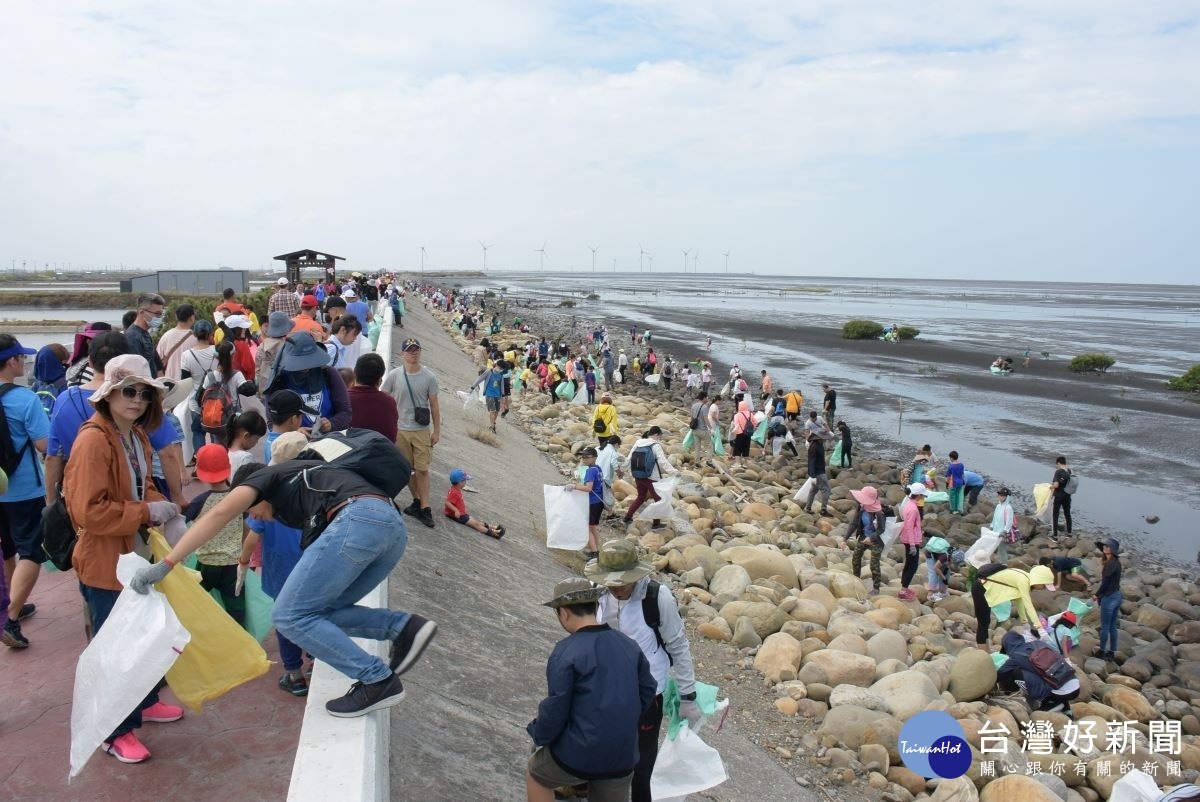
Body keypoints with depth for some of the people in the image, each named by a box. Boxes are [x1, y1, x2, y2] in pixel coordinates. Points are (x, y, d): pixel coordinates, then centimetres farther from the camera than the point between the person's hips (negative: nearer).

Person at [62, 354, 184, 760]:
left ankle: (143, 702, 42)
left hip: (137, 553, 9)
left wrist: (159, 505, -1)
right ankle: (116, 731, 19)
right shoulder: (93, 440, -23)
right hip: (105, 561, -9)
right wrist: (147, 512, -23)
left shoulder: (136, 435, 6)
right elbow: (90, 509, -26)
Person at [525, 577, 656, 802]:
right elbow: (647, 692, 8)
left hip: (578, 756, -4)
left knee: (535, 774, 24)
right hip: (623, 756, 5)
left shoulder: (565, 652, -17)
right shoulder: (629, 645, 1)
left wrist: (539, 735, 4)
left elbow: (555, 709, -15)